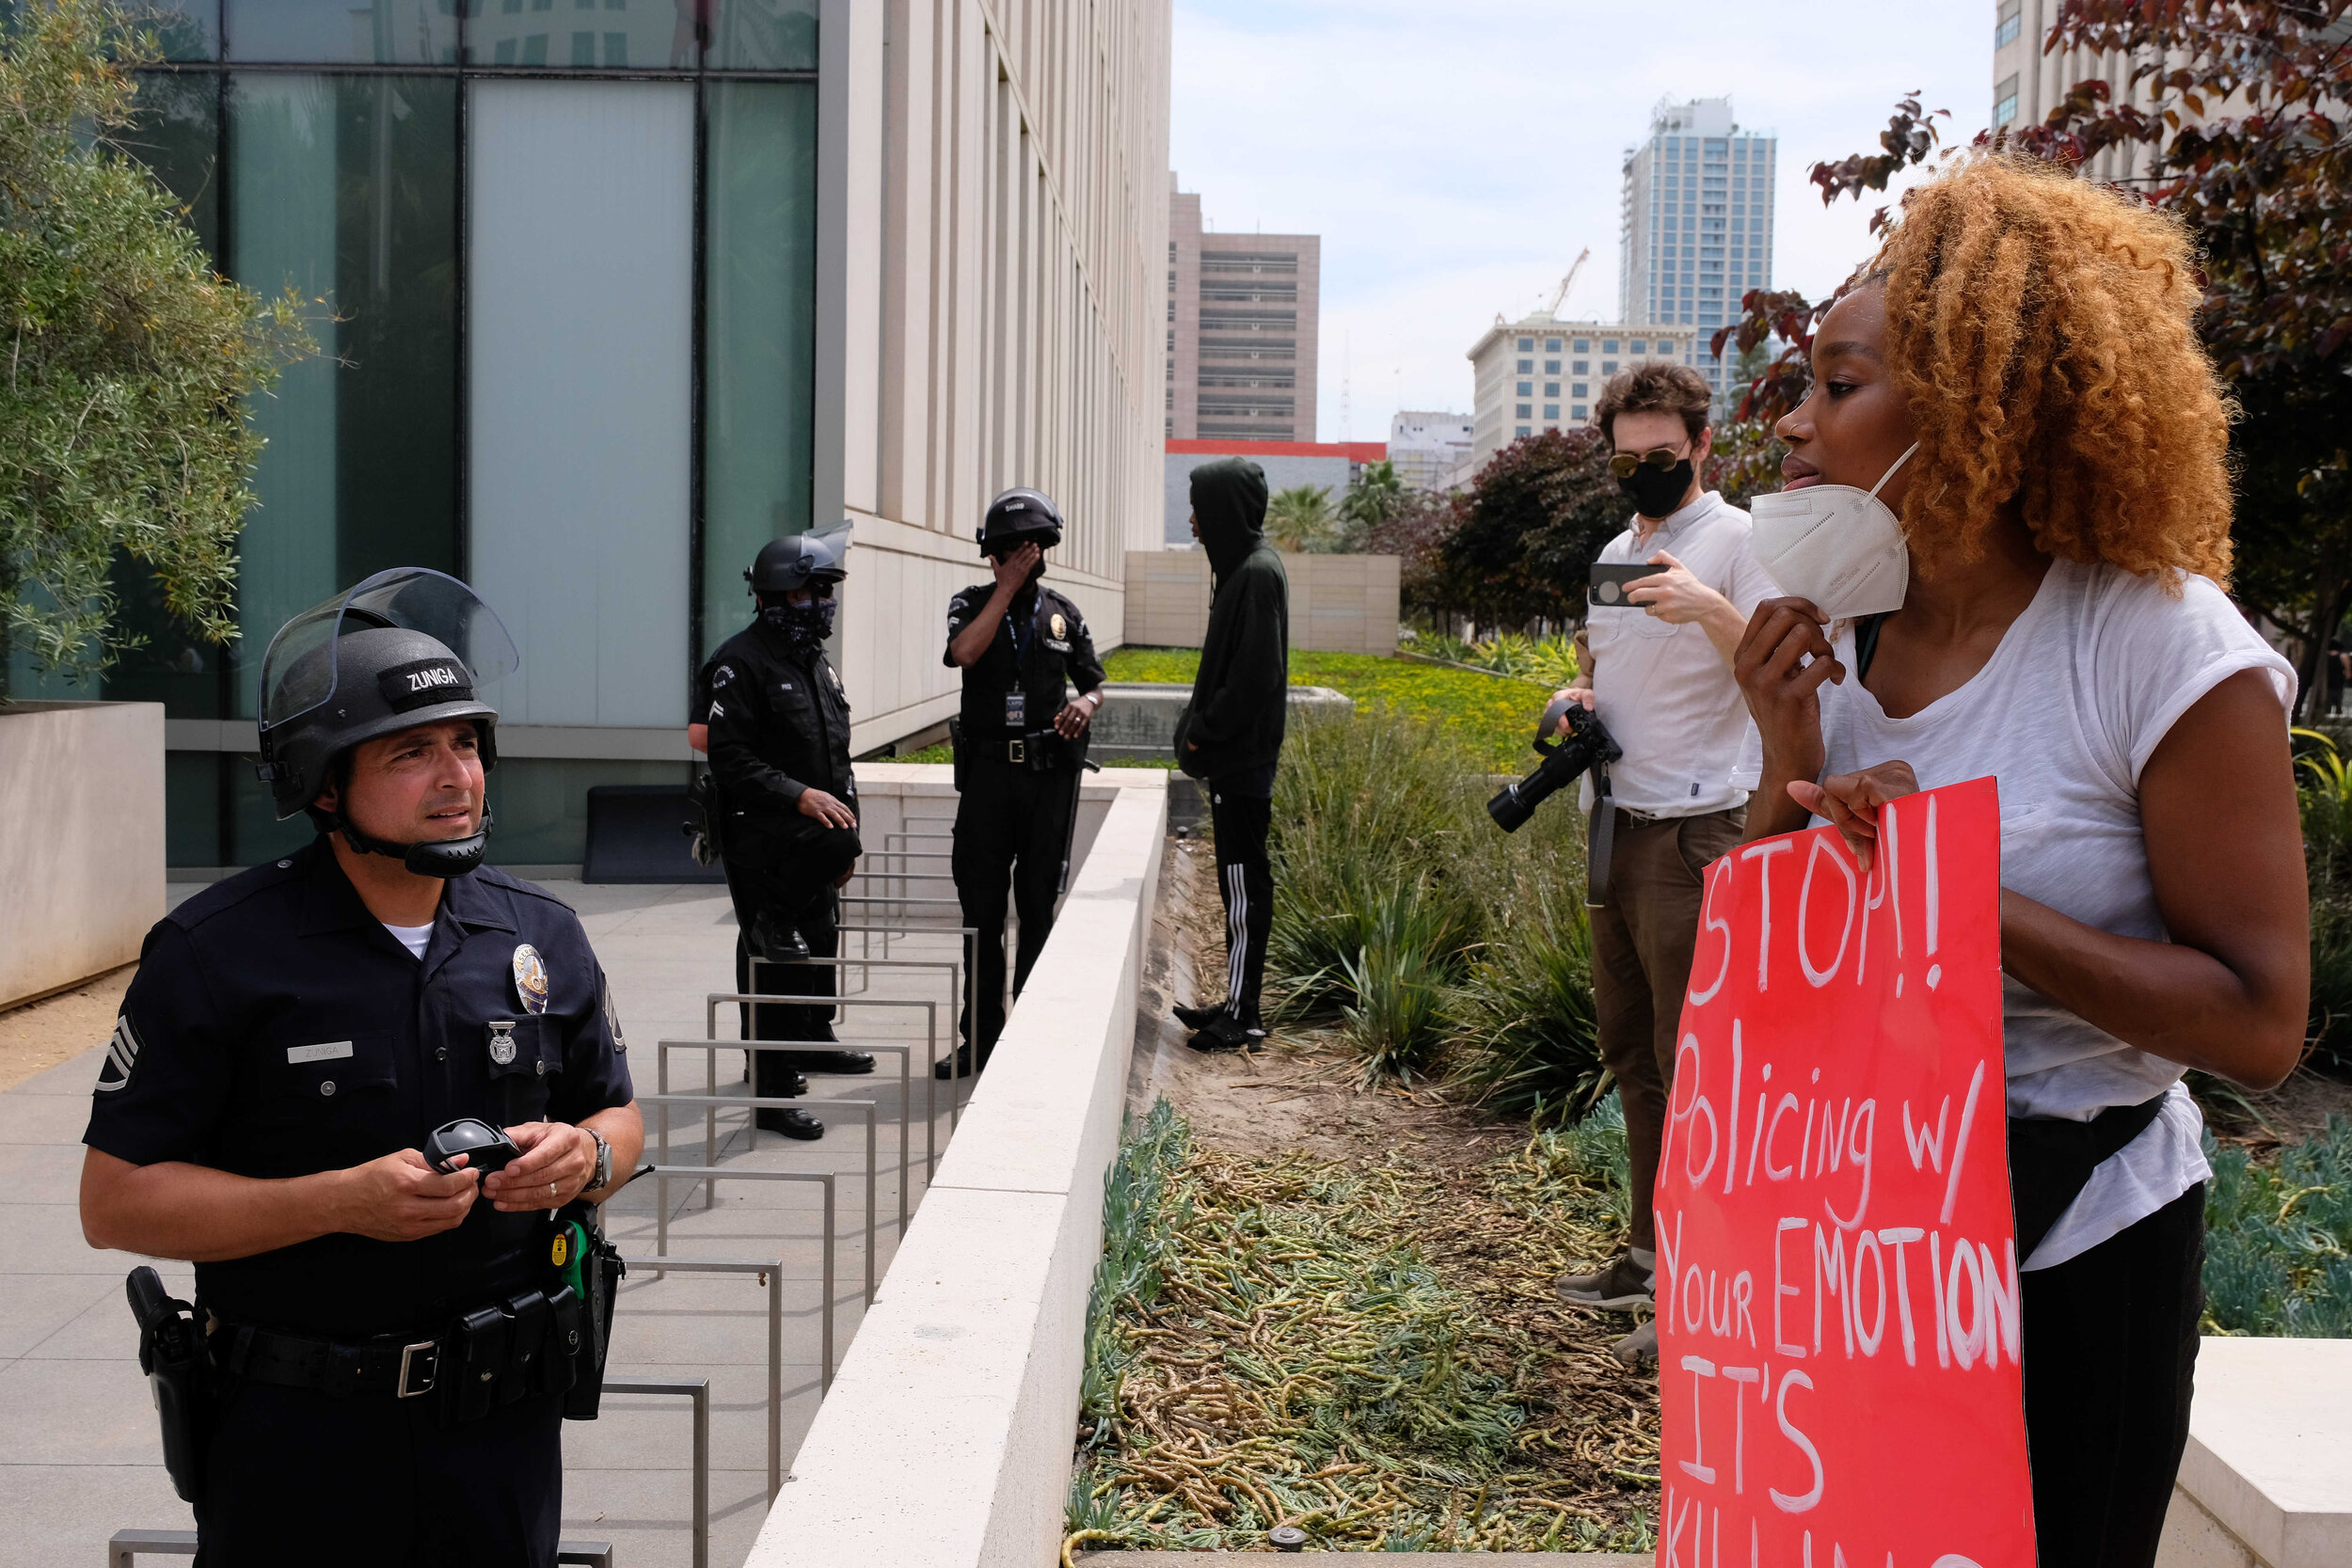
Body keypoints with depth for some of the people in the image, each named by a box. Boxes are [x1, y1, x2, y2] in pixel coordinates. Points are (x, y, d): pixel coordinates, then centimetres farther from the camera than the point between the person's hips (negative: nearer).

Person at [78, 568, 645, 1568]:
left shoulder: (542, 937, 3)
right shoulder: (216, 952, -9)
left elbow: (618, 1117, 14)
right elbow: (116, 1201, -11)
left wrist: (585, 1158, -10)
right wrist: (343, 1201, -22)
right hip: (294, 1437, -3)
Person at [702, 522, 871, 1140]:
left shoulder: (814, 661, 16)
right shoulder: (742, 662, -13)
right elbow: (729, 758, -19)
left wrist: (844, 838, 21)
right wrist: (797, 795, -27)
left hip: (813, 846, 9)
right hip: (762, 844, -9)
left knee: (818, 942, 21)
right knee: (775, 961, -8)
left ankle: (813, 1042, 42)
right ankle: (773, 1095, -4)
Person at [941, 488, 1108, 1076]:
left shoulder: (1062, 613, 10)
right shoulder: (972, 604, 5)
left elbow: (1095, 684, 18)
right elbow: (964, 653, -17)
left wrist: (1085, 704, -6)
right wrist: (1008, 587, -12)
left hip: (1050, 773, 1)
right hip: (988, 770, -1)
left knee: (1039, 905, 4)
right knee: (981, 906, 1)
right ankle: (981, 1036, 9)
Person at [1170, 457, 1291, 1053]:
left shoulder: (1257, 573, -16)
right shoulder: (1243, 566, 14)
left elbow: (1254, 674, -22)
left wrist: (1204, 733, -15)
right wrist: (1200, 726, 13)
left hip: (1242, 758, -10)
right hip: (1233, 753, 10)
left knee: (1244, 882, -4)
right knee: (1240, 880, 14)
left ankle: (1243, 1016, 1)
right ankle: (1238, 1003, 21)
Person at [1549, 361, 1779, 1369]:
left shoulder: (1738, 540, -7)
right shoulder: (1616, 551, 17)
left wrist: (1711, 611, -34)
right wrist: (1579, 699, 6)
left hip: (1692, 832, -8)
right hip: (1614, 828, 8)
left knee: (1691, 1064, -6)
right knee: (1630, 1052, 14)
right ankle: (1653, 1257, 26)